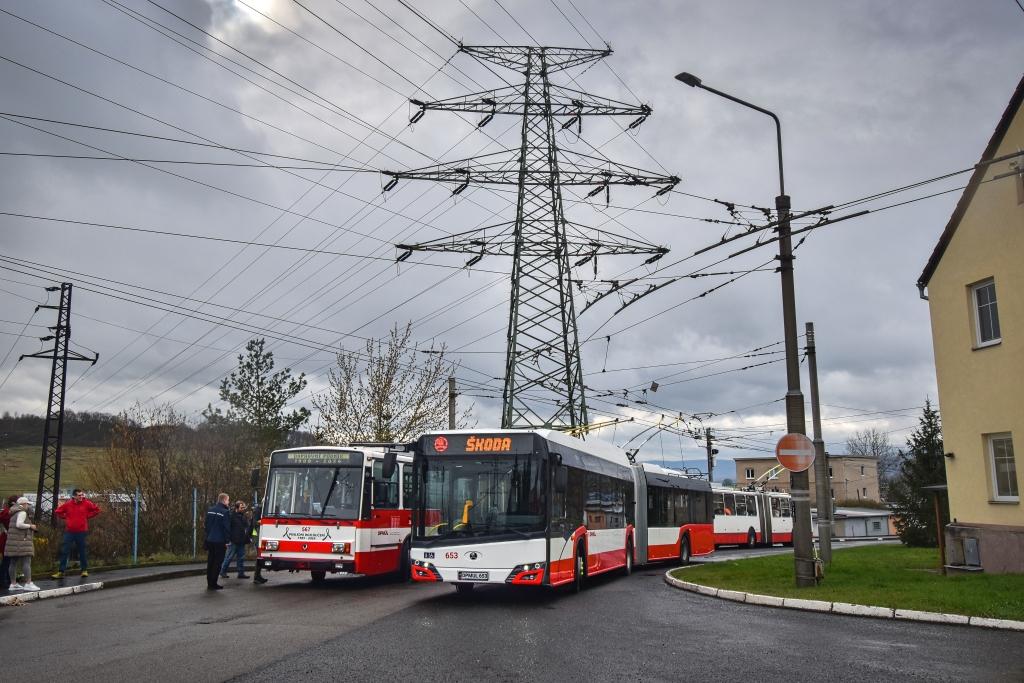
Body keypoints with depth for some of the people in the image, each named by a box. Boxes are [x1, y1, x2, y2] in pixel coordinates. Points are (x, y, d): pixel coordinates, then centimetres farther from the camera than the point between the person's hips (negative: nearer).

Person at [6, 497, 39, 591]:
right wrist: (30, 526, -11)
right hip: (21, 541, -10)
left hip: (14, 541, 10)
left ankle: (13, 584, 9)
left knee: (14, 563, 8)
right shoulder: (22, 513, -10)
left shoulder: (15, 513, 18)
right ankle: (28, 583, -19)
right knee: (27, 562, -13)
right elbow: (19, 524, -23)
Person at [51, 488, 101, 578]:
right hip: (69, 531, 1)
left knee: (82, 551, 7)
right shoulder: (67, 504, -1)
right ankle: (61, 572, 5)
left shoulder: (87, 503, -2)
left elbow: (96, 510, 8)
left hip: (81, 531, -1)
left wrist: (87, 516, 0)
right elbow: (57, 512, 12)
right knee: (64, 551, 0)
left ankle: (84, 570, 18)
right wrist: (66, 517, 1)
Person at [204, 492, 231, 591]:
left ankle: (209, 583, 17)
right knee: (217, 563, -1)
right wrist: (227, 541, -7)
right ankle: (213, 584, 0)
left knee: (210, 562, 13)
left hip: (210, 540, 7)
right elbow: (227, 528, -13)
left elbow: (207, 525, 16)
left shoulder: (210, 510, 10)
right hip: (220, 541, -7)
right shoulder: (225, 512, -13)